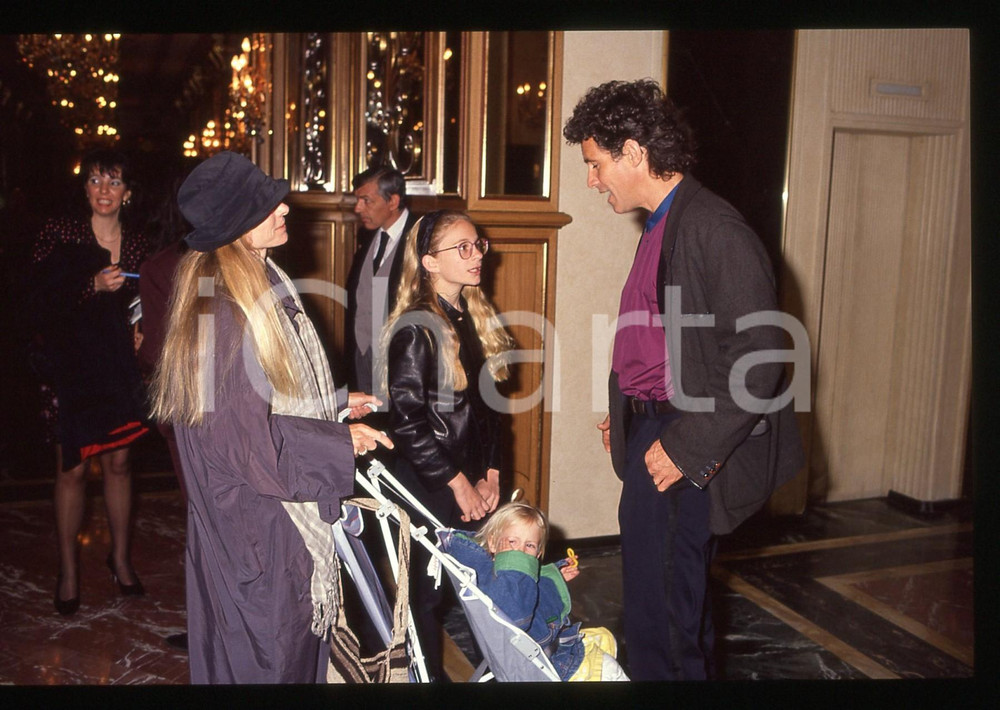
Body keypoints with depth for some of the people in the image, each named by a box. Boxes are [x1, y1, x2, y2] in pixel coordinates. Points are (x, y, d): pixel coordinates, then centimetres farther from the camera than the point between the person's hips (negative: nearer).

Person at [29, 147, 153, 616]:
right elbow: (42, 300, -11)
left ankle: (121, 557, 25)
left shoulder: (137, 243, 7)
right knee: (72, 468, 1)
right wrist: (93, 286, -22)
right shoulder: (60, 233, -5)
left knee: (118, 462, 10)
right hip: (71, 365, -3)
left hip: (119, 366, 3)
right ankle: (68, 570, 15)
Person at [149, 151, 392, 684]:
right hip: (253, 519, -9)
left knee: (296, 634, 21)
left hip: (284, 507, 9)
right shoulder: (220, 309, -24)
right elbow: (244, 436, -24)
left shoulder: (263, 285, 7)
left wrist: (335, 405, 9)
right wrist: (340, 440, -17)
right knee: (268, 648, 8)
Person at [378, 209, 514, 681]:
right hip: (430, 487, -6)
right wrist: (457, 482, -13)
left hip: (473, 485, 7)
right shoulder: (415, 330, -14)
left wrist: (490, 474, 4)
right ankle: (430, 672, 24)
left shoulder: (476, 319, 9)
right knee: (430, 587, 6)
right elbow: (407, 422, -18)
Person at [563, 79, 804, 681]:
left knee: (664, 608, -3)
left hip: (686, 451, -10)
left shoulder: (714, 229, -18)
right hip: (652, 434, 10)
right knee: (650, 591, 21)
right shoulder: (662, 226, 13)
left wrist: (686, 445, -19)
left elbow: (756, 360, -21)